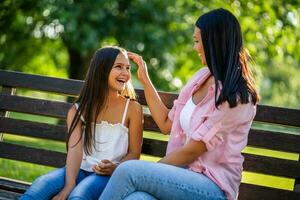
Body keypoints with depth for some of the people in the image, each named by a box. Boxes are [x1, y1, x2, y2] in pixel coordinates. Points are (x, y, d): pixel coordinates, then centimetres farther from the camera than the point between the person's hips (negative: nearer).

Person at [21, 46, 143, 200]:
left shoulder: (132, 108, 4)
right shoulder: (79, 109, 9)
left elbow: (134, 153, 5)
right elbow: (74, 149, -6)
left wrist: (115, 168, -19)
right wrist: (69, 185, -24)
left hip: (109, 175, -2)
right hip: (80, 170, 2)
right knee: (40, 186, -27)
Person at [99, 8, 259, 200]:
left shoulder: (236, 98, -14)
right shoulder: (202, 76, 11)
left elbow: (190, 152, -13)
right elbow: (166, 124, 17)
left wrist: (149, 171, -4)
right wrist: (144, 78, 16)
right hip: (184, 175, 6)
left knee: (128, 171, -29)